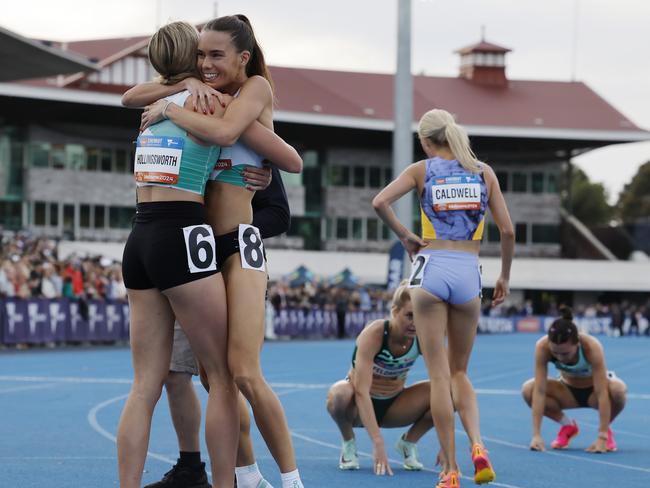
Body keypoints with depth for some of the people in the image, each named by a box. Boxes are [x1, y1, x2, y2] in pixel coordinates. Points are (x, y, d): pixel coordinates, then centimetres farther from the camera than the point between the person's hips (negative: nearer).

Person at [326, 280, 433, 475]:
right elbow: (361, 391, -36)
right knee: (339, 394, -39)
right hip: (359, 406, -3)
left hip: (393, 405, 3)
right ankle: (349, 444, -8)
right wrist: (377, 443, -45)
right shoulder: (374, 334, -30)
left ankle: (409, 442, 2)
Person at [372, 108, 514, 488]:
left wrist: (405, 236, 3)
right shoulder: (484, 172, 9)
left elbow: (380, 202, -12)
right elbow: (508, 231, 4)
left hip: (431, 268, -2)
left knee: (439, 375, 2)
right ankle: (477, 445, -9)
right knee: (459, 372, 16)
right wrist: (505, 277, 16)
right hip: (468, 272, 2)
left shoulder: (422, 169, 4)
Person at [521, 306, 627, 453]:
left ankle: (607, 431, -3)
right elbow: (539, 391, -31)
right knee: (528, 390, -25)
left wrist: (602, 437, -40)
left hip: (593, 392, -2)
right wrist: (536, 435, -37)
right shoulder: (542, 347, -31)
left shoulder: (592, 347, -36)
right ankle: (568, 426, 1)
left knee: (617, 389, -36)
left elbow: (602, 393, -36)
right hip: (568, 391, 2)